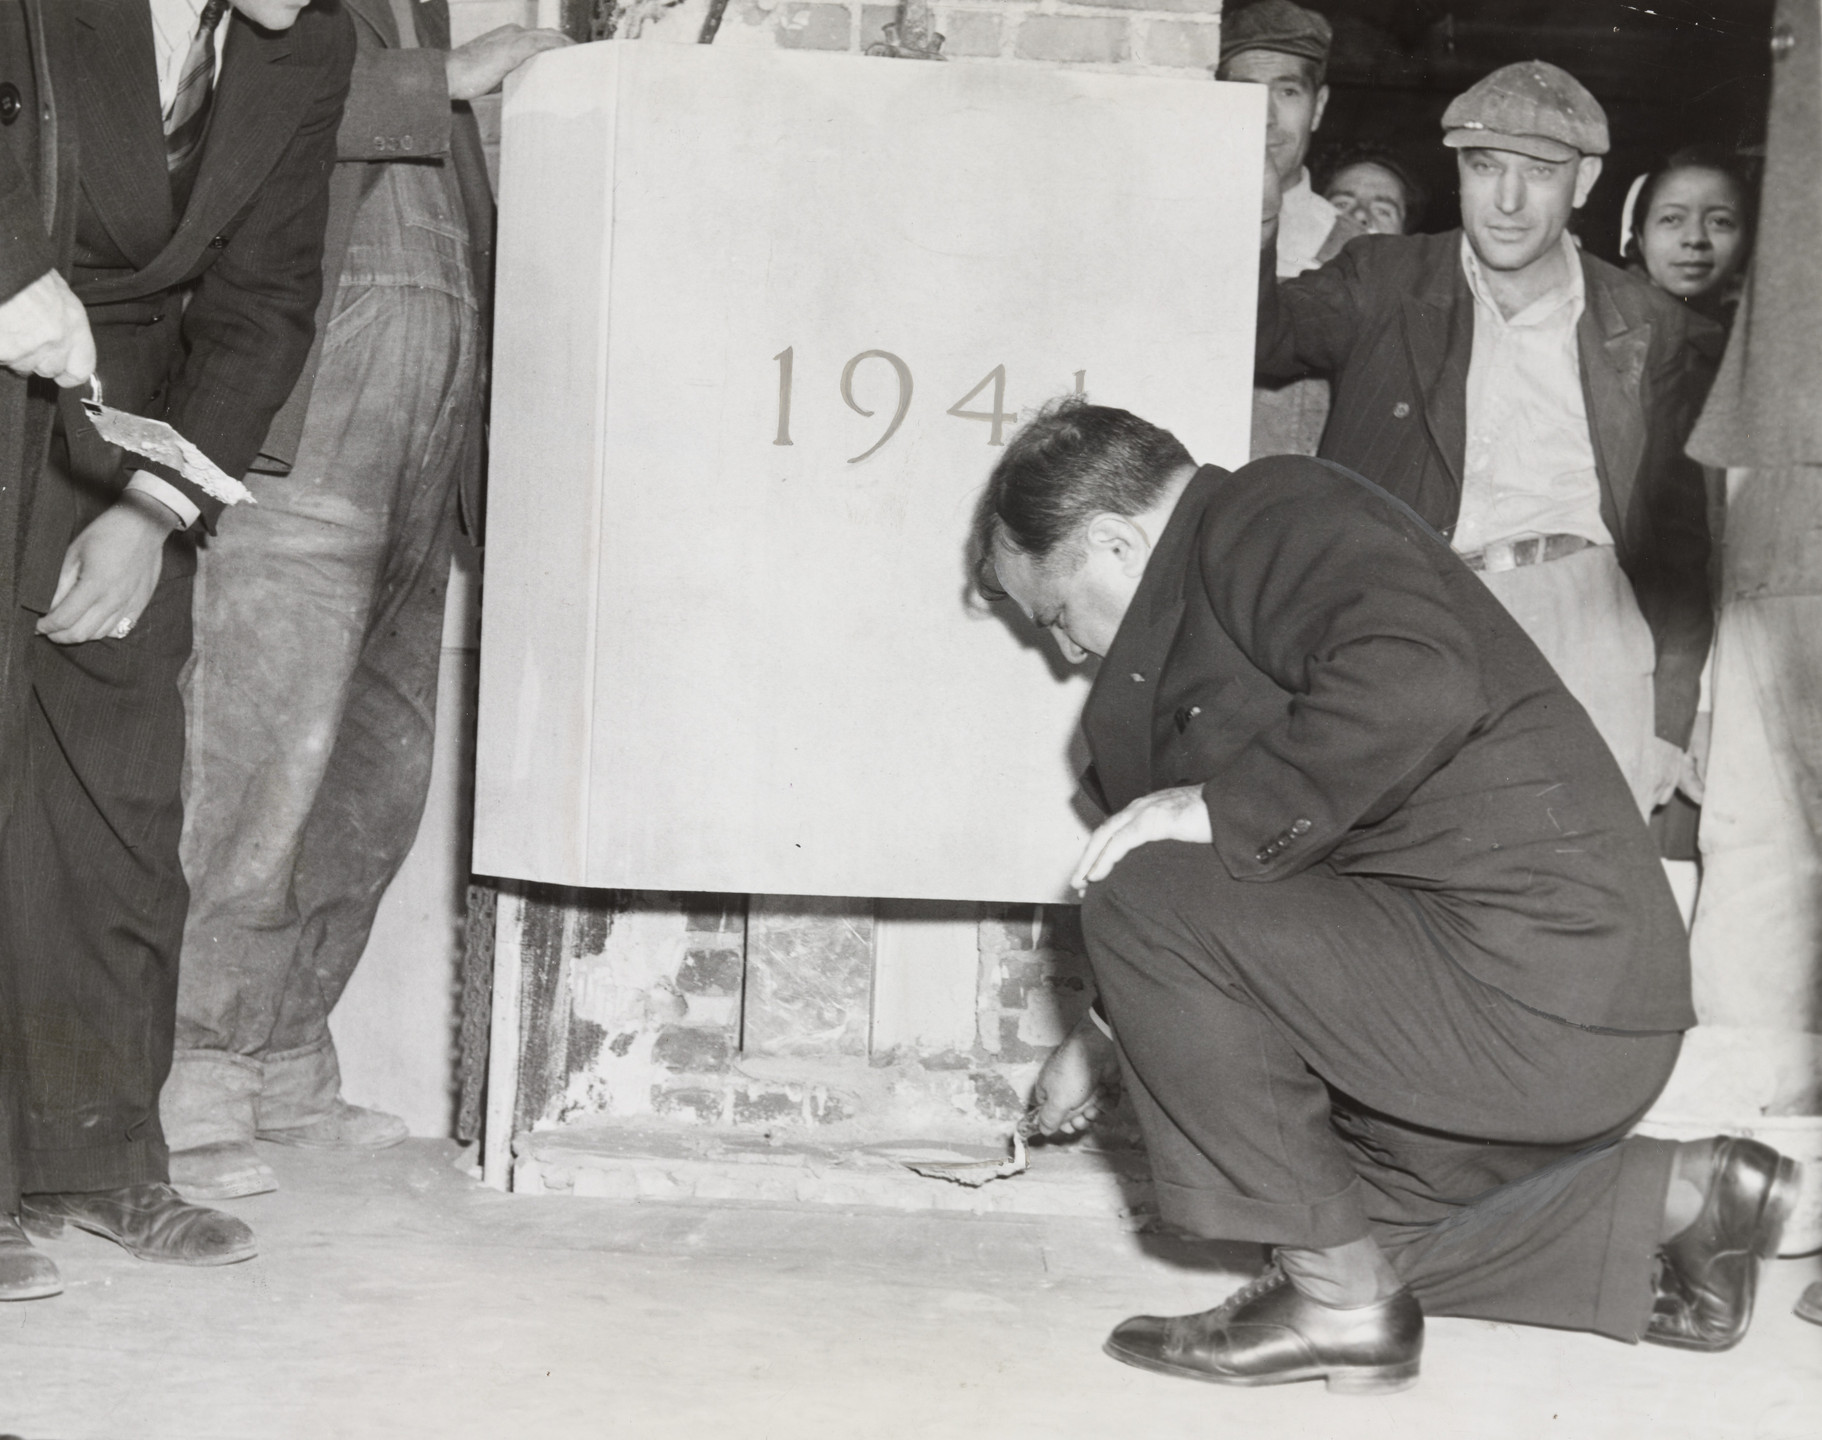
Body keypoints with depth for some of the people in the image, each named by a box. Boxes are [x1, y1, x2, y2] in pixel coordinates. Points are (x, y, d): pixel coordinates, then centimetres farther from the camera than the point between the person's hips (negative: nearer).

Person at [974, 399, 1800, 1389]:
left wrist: (1225, 810, -22)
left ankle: (1336, 1297, -8)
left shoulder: (1271, 515, -9)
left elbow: (1416, 683, -31)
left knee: (1139, 898, -15)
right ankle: (1673, 1195, 18)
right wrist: (1100, 1039, 37)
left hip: (1531, 991, -11)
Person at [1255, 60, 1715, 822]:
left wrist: (1670, 723, 6)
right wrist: (1250, 230, -26)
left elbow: (1677, 538, 13)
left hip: (1583, 612, 1)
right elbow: (1266, 333, -5)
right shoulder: (1385, 279, 11)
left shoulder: (1649, 329, 12)